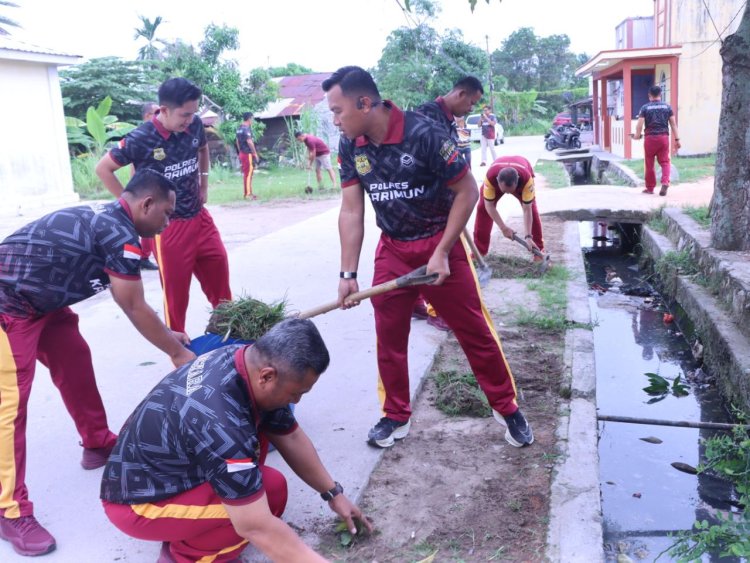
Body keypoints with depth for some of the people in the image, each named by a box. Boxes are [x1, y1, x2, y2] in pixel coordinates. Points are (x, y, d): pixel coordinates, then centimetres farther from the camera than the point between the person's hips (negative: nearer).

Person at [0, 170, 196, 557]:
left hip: (37, 301, 10)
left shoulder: (106, 221, 9)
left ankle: (98, 445, 32)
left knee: (75, 361, 15)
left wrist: (167, 335, 21)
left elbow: (129, 303, 18)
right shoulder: (121, 235, -20)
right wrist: (177, 353, -1)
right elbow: (134, 309, -12)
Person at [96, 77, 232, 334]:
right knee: (176, 290, 4)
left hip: (200, 218, 5)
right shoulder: (141, 138, -18)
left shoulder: (195, 125, -4)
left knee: (219, 272, 13)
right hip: (168, 226, -5)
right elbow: (103, 169, -7)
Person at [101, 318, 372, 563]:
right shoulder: (217, 422, -37)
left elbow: (290, 437, 2)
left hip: (166, 469, 9)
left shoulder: (251, 361, -12)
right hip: (137, 501, -9)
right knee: (271, 488, -21)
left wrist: (333, 493, 5)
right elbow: (256, 526, -33)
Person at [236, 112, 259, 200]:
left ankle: (246, 192, 20)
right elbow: (249, 142, -21)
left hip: (242, 153, 9)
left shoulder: (239, 128, 13)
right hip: (248, 153, -9)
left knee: (245, 173, 14)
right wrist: (255, 153, -16)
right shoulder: (247, 128, -15)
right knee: (249, 173, -6)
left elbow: (237, 141, 18)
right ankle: (248, 193, -5)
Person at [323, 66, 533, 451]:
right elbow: (351, 212, -3)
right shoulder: (350, 147, -6)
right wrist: (348, 274, -8)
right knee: (388, 336, 8)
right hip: (392, 249, 5)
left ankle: (507, 408, 23)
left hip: (439, 244, -4)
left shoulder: (423, 133, -23)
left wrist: (442, 253, -17)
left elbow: (467, 191, -16)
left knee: (474, 332, 4)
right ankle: (396, 417, 25)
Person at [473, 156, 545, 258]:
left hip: (523, 173, -1)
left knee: (532, 210, -16)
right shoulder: (490, 177, -45)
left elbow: (527, 210, -39)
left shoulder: (526, 178, -46)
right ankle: (478, 251, -1)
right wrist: (503, 228, -35)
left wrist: (528, 236, -44)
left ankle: (539, 250, -1)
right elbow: (489, 205, -33)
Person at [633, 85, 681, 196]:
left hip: (650, 137, -1)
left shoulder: (645, 107, 0)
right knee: (664, 162, 7)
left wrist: (637, 135, 12)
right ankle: (665, 182, -15)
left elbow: (640, 124, -6)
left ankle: (650, 188, 14)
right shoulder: (667, 106, 6)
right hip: (664, 137, 2)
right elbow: (673, 124, 4)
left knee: (649, 164, 7)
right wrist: (677, 139, 7)